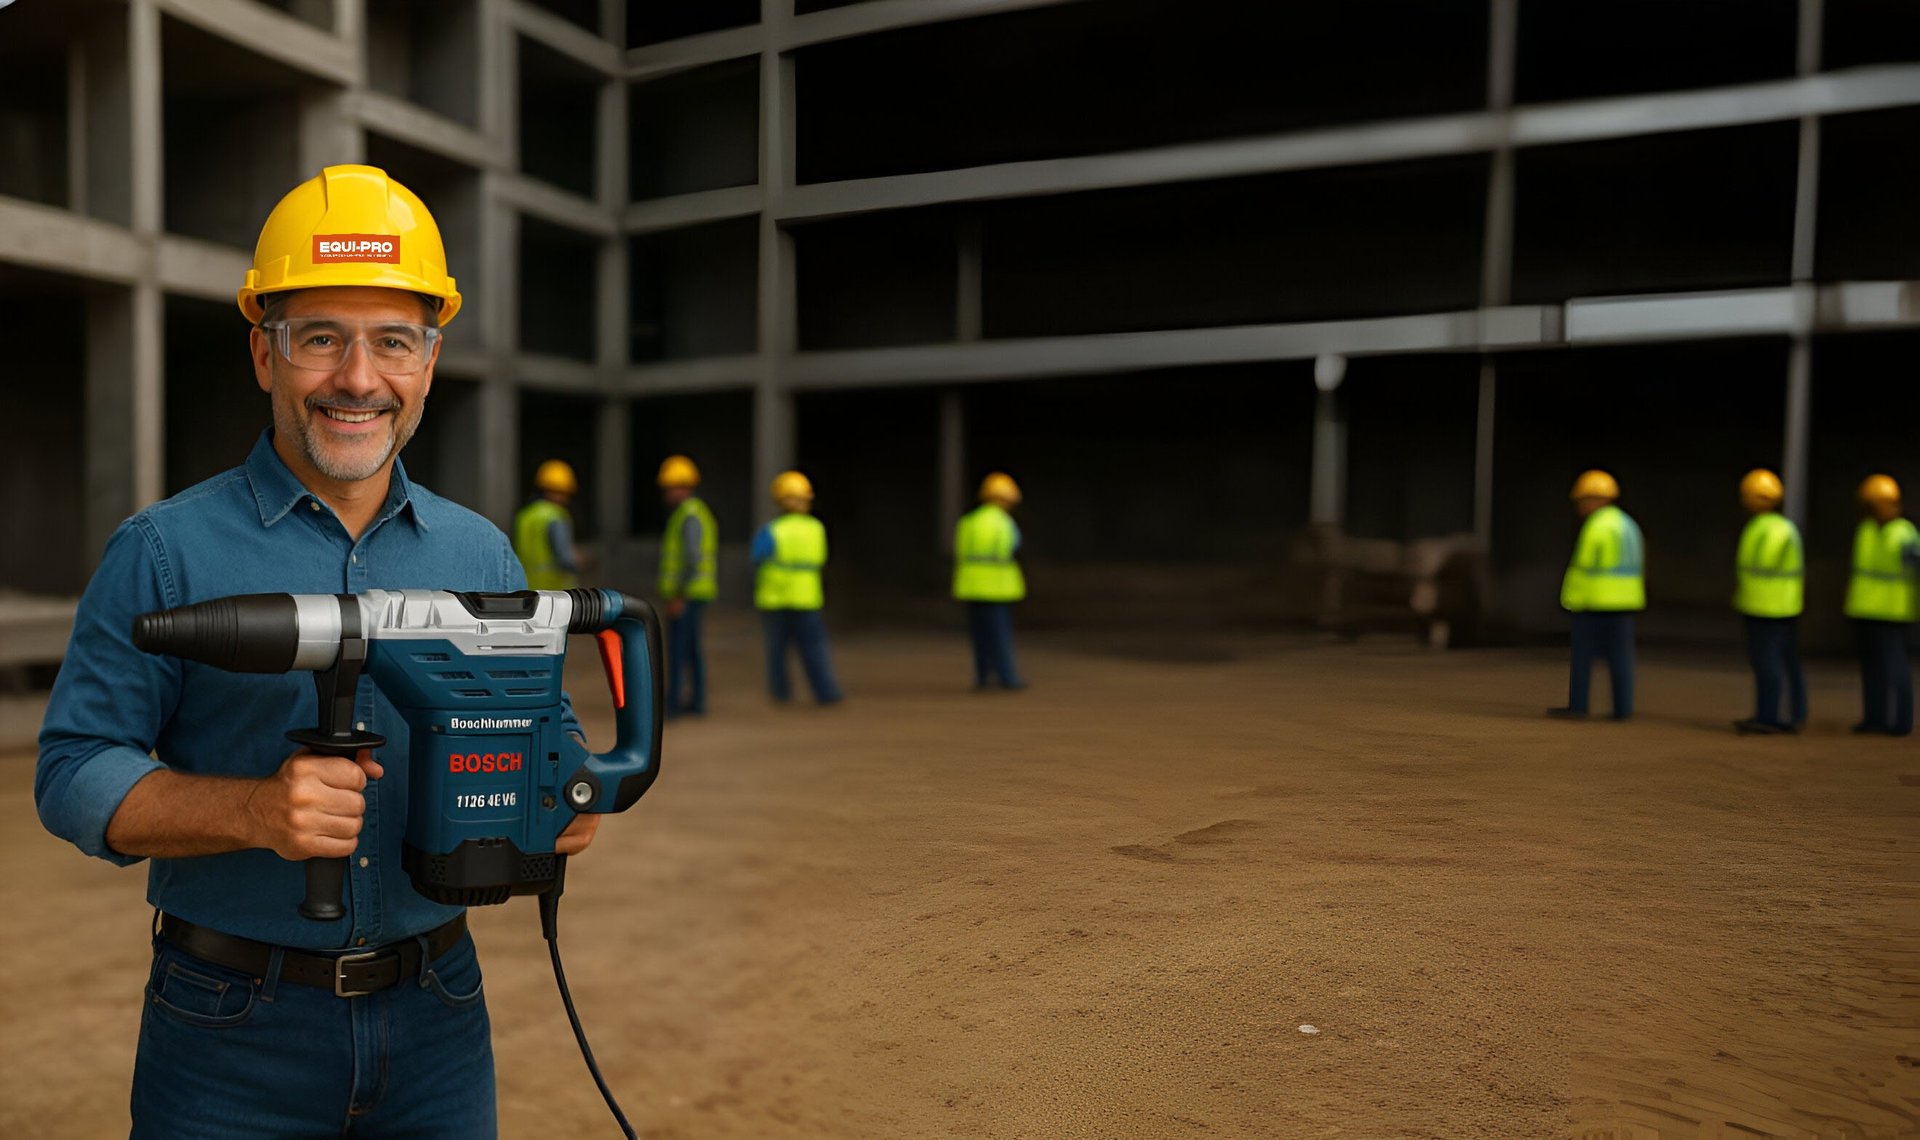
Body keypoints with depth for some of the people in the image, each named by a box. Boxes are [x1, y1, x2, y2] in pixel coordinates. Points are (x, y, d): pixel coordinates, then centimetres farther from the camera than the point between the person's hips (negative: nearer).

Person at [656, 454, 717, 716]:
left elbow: (692, 558, -25)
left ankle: (672, 702, -3)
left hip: (685, 595, -10)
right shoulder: (698, 513, 16)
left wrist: (678, 596, -24)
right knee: (691, 648, 11)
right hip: (695, 593, 10)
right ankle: (697, 701, 13)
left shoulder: (690, 515, -16)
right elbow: (712, 557, 20)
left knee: (676, 647, -6)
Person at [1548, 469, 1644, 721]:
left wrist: (1572, 601, -11)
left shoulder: (1596, 526, -13)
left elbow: (1584, 566, -16)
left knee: (1583, 654, 0)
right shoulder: (1627, 525, 14)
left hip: (1595, 603, -8)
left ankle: (1577, 705, 3)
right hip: (1624, 600, 8)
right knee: (1620, 656, 6)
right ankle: (1623, 708, 5)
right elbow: (1633, 566, 18)